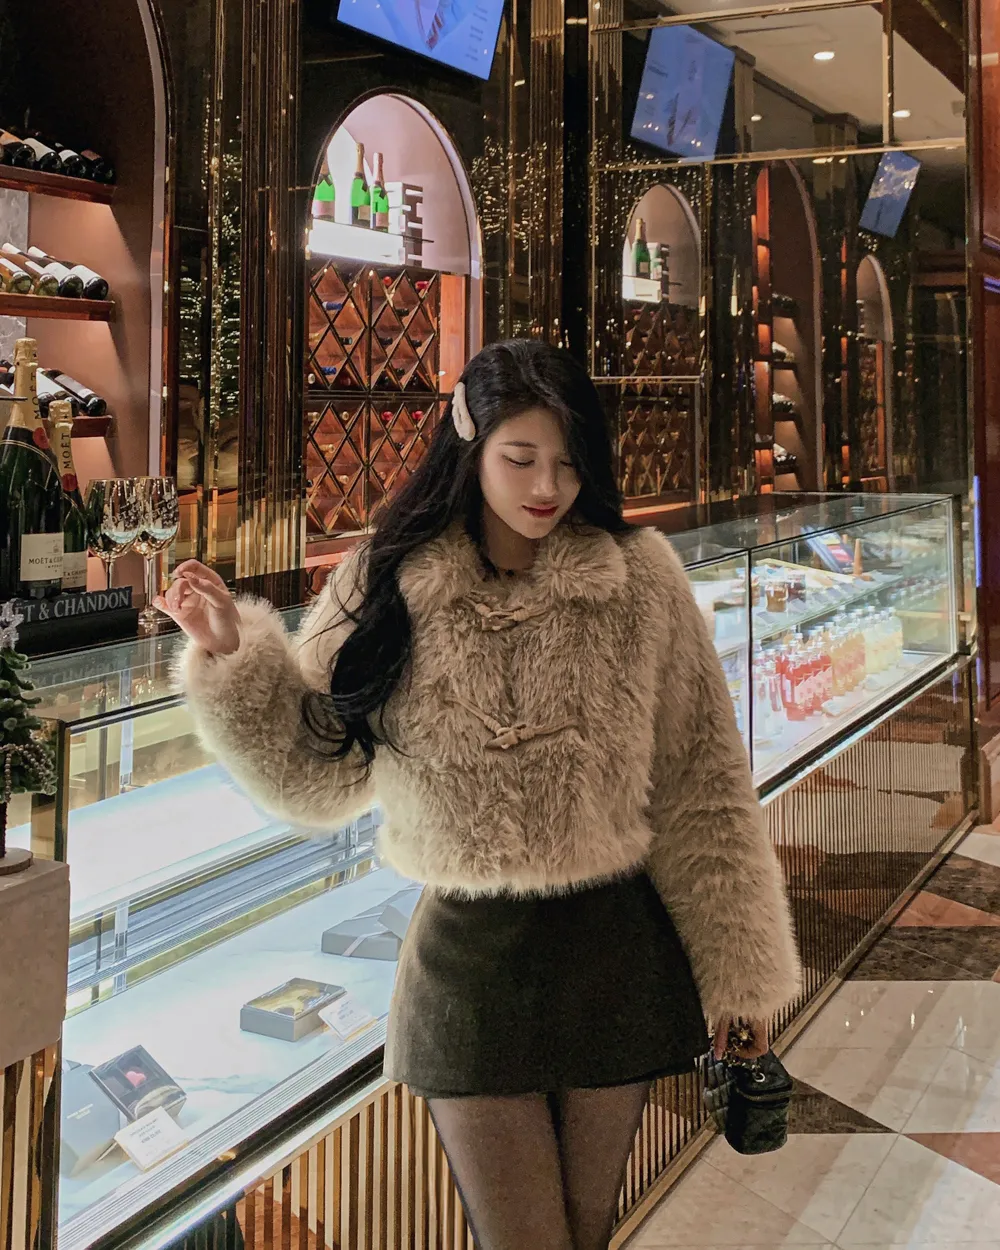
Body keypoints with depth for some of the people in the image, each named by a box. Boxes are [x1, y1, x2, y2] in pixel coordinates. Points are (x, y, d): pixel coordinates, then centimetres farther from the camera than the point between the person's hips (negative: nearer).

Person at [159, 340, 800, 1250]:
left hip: (613, 949, 0)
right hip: (467, 960, 0)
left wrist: (742, 969, 0)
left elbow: (703, 791, -2)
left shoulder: (641, 578, -7)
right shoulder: (386, 587, -5)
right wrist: (232, 656, -11)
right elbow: (319, 775, 3)